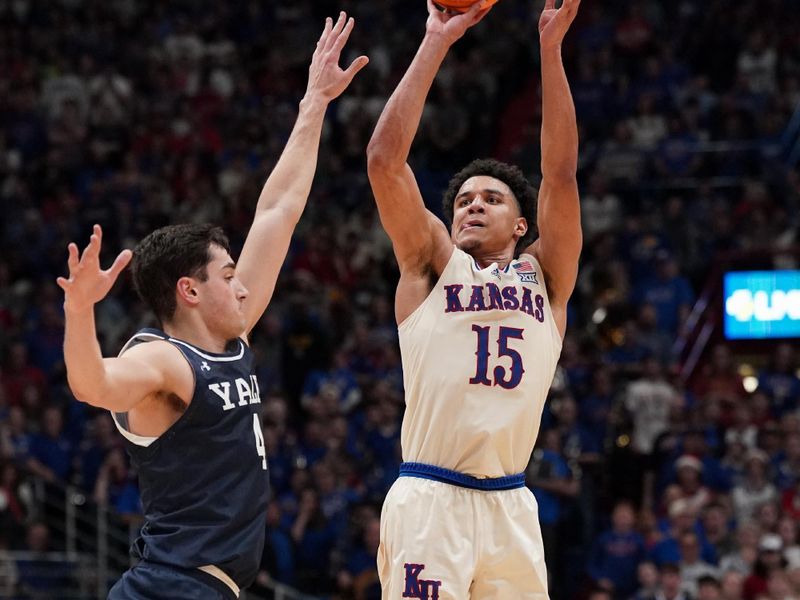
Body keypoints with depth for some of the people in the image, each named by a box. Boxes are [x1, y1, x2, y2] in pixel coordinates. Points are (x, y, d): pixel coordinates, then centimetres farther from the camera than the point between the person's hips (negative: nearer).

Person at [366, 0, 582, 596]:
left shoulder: (544, 275, 16)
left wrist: (551, 49, -1)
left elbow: (561, 173, 5)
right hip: (430, 501, -3)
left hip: (510, 505, 3)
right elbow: (385, 159, 0)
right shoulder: (432, 265, 10)